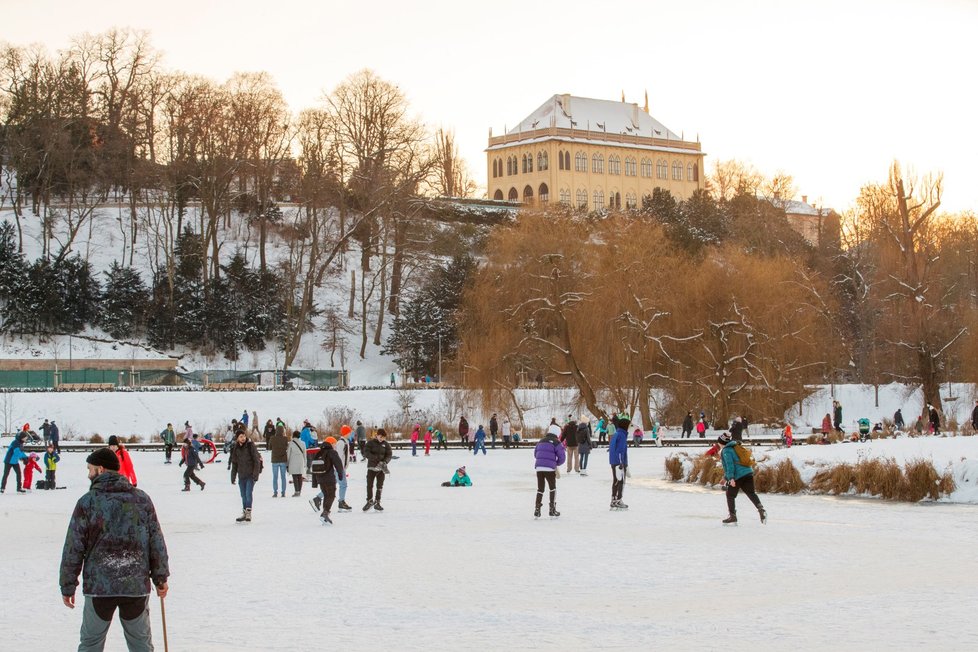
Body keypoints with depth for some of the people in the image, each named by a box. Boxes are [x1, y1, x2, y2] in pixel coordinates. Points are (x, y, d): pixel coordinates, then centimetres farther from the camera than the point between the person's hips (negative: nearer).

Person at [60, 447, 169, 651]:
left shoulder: (87, 502, -6)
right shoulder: (142, 499, 3)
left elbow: (73, 548, -5)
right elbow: (157, 543, 5)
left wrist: (67, 586, 4)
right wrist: (161, 579, 13)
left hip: (98, 586, -2)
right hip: (137, 586, 2)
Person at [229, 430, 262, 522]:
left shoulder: (251, 446, -8)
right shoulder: (235, 448, 7)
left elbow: (257, 461, -9)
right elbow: (234, 463, 15)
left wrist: (255, 475, -15)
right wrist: (233, 476, 14)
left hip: (250, 474, -5)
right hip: (241, 475, 5)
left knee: (248, 493, -15)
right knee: (243, 495, 9)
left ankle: (248, 513, -12)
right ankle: (244, 513, 17)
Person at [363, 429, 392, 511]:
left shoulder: (386, 444, 3)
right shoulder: (371, 443, -4)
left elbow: (389, 455, 2)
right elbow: (366, 452, -13)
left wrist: (384, 462, -16)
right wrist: (375, 458, -26)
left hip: (381, 468, 2)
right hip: (372, 467, -2)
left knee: (380, 486, 4)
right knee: (369, 485, -1)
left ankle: (377, 503, 14)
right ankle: (369, 501, 16)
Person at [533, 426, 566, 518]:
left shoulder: (540, 442, 16)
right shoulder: (556, 443, -3)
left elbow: (535, 454, 25)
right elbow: (562, 457, -6)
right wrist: (557, 463, 14)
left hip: (538, 468, 5)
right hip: (550, 469, -5)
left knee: (540, 489, 15)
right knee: (553, 488, 13)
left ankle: (537, 510, 10)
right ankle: (552, 509, 13)